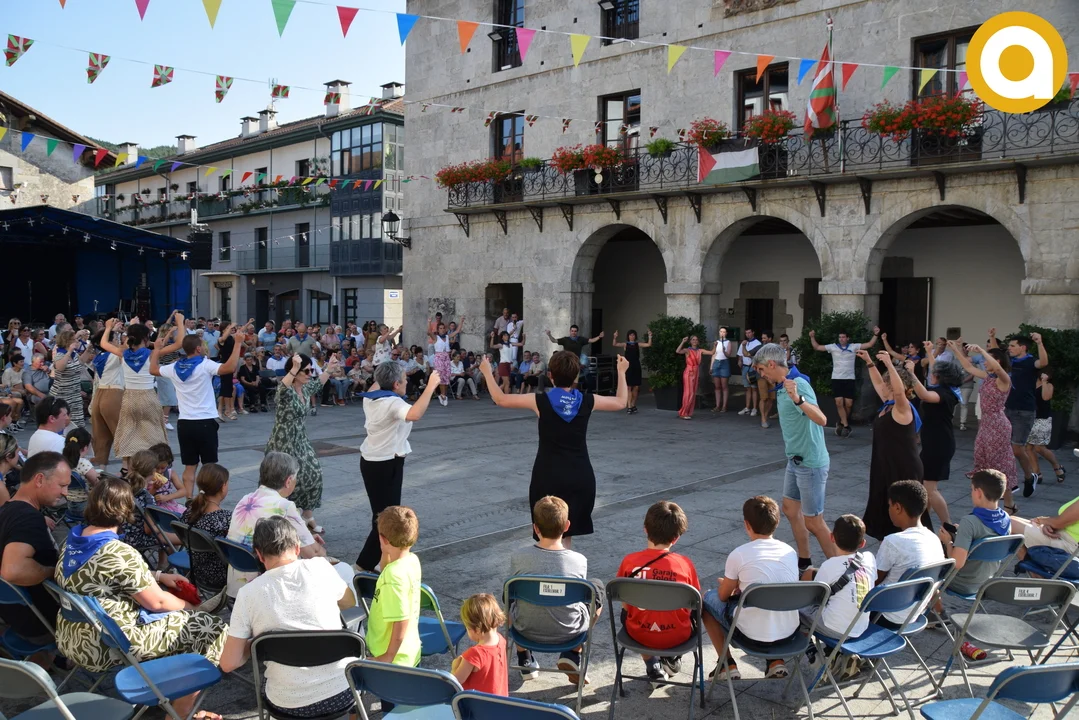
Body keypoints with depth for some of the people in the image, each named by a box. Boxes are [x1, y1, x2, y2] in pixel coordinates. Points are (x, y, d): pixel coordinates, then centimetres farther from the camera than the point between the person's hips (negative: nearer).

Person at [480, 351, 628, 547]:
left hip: (548, 477, -2)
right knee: (566, 533, 17)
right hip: (581, 476, 3)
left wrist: (487, 372, 14)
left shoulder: (541, 402, -10)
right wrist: (621, 372, 28)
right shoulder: (587, 401, -4)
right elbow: (620, 402, 15)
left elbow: (500, 399, 0)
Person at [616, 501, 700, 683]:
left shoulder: (629, 561, -13)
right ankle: (672, 658, 28)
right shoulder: (685, 564, -15)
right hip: (676, 636, 0)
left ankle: (653, 666, 21)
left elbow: (625, 605, -2)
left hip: (638, 634, 0)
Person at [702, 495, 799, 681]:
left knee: (707, 598, 19)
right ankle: (776, 661, 23)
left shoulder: (739, 554, -13)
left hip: (753, 634, -5)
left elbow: (723, 595, 1)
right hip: (789, 632, 5)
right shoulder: (790, 552, 2)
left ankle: (727, 664, 19)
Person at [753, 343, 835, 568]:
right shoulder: (783, 385, 5)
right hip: (796, 460, 10)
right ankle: (804, 560, 32)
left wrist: (798, 399, -53)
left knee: (813, 521, -2)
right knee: (790, 509, 19)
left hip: (811, 463, -10)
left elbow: (821, 420, -39)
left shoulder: (798, 384, -23)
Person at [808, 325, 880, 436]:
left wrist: (875, 334, -14)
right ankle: (846, 425, -1)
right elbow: (817, 347, 4)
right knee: (839, 402, -8)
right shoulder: (833, 347, 1)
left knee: (848, 403, 0)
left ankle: (842, 422, 21)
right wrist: (812, 337, -7)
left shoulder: (853, 347, 0)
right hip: (836, 378, 0)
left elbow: (869, 344, -3)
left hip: (849, 379, 0)